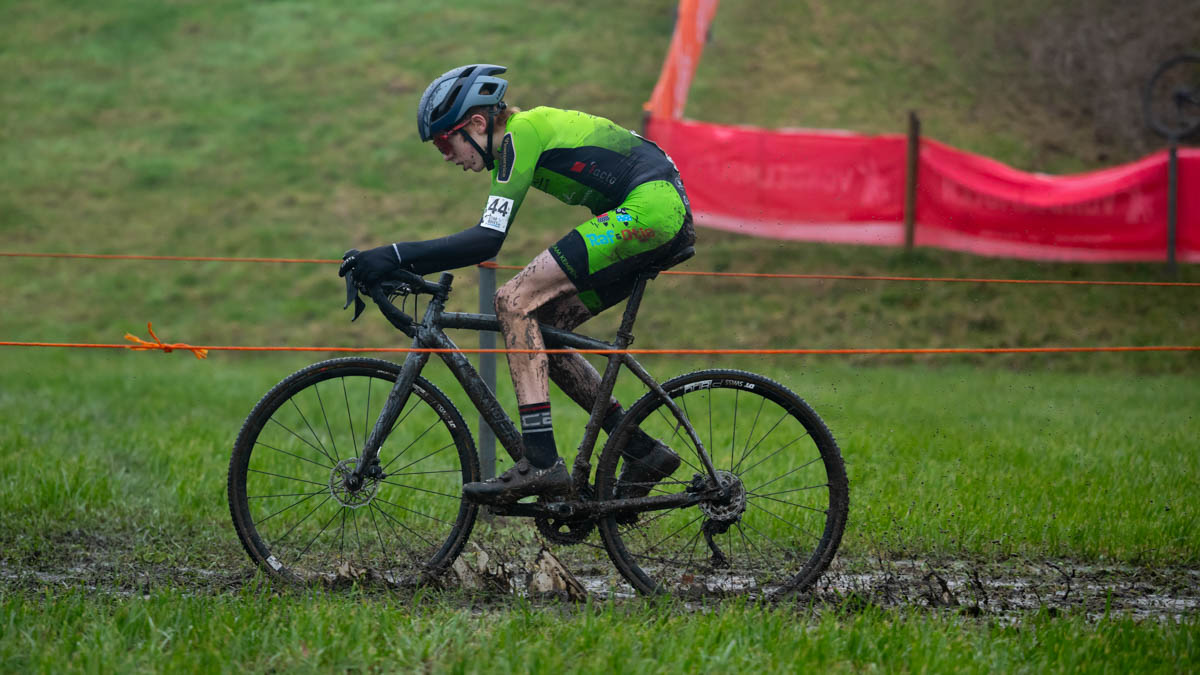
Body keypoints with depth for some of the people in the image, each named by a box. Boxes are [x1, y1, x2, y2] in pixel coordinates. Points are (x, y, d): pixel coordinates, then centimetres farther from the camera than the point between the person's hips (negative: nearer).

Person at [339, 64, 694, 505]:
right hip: (667, 218, 10)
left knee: (516, 301, -15)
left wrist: (396, 256, -19)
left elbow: (488, 240, -18)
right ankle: (643, 452, 11)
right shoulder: (521, 139, 19)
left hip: (649, 209, -10)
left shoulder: (520, 133, -10)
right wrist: (399, 266, 17)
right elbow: (486, 240, 22)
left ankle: (541, 462, -21)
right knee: (538, 331, 8)